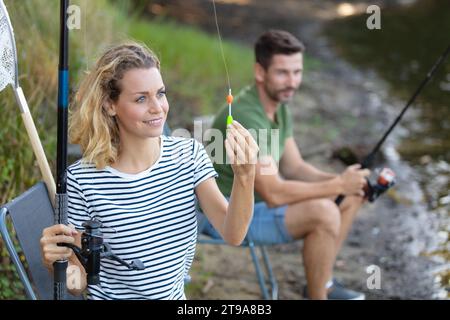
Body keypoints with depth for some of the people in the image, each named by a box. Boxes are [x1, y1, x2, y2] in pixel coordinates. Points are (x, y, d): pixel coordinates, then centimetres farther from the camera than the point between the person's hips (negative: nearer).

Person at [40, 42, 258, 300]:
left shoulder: (189, 155, -4)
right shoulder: (82, 179, -13)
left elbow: (233, 235, -14)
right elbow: (78, 284, -5)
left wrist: (245, 177, -29)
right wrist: (55, 263, -25)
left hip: (175, 296, 1)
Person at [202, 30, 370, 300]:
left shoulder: (279, 105, 2)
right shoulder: (246, 117, -28)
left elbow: (294, 168, 8)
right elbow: (274, 194, -31)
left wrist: (341, 181, -9)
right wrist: (337, 185, -22)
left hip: (256, 198, 10)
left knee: (354, 193, 6)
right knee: (324, 213, -27)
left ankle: (323, 281, 16)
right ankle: (317, 295, -7)